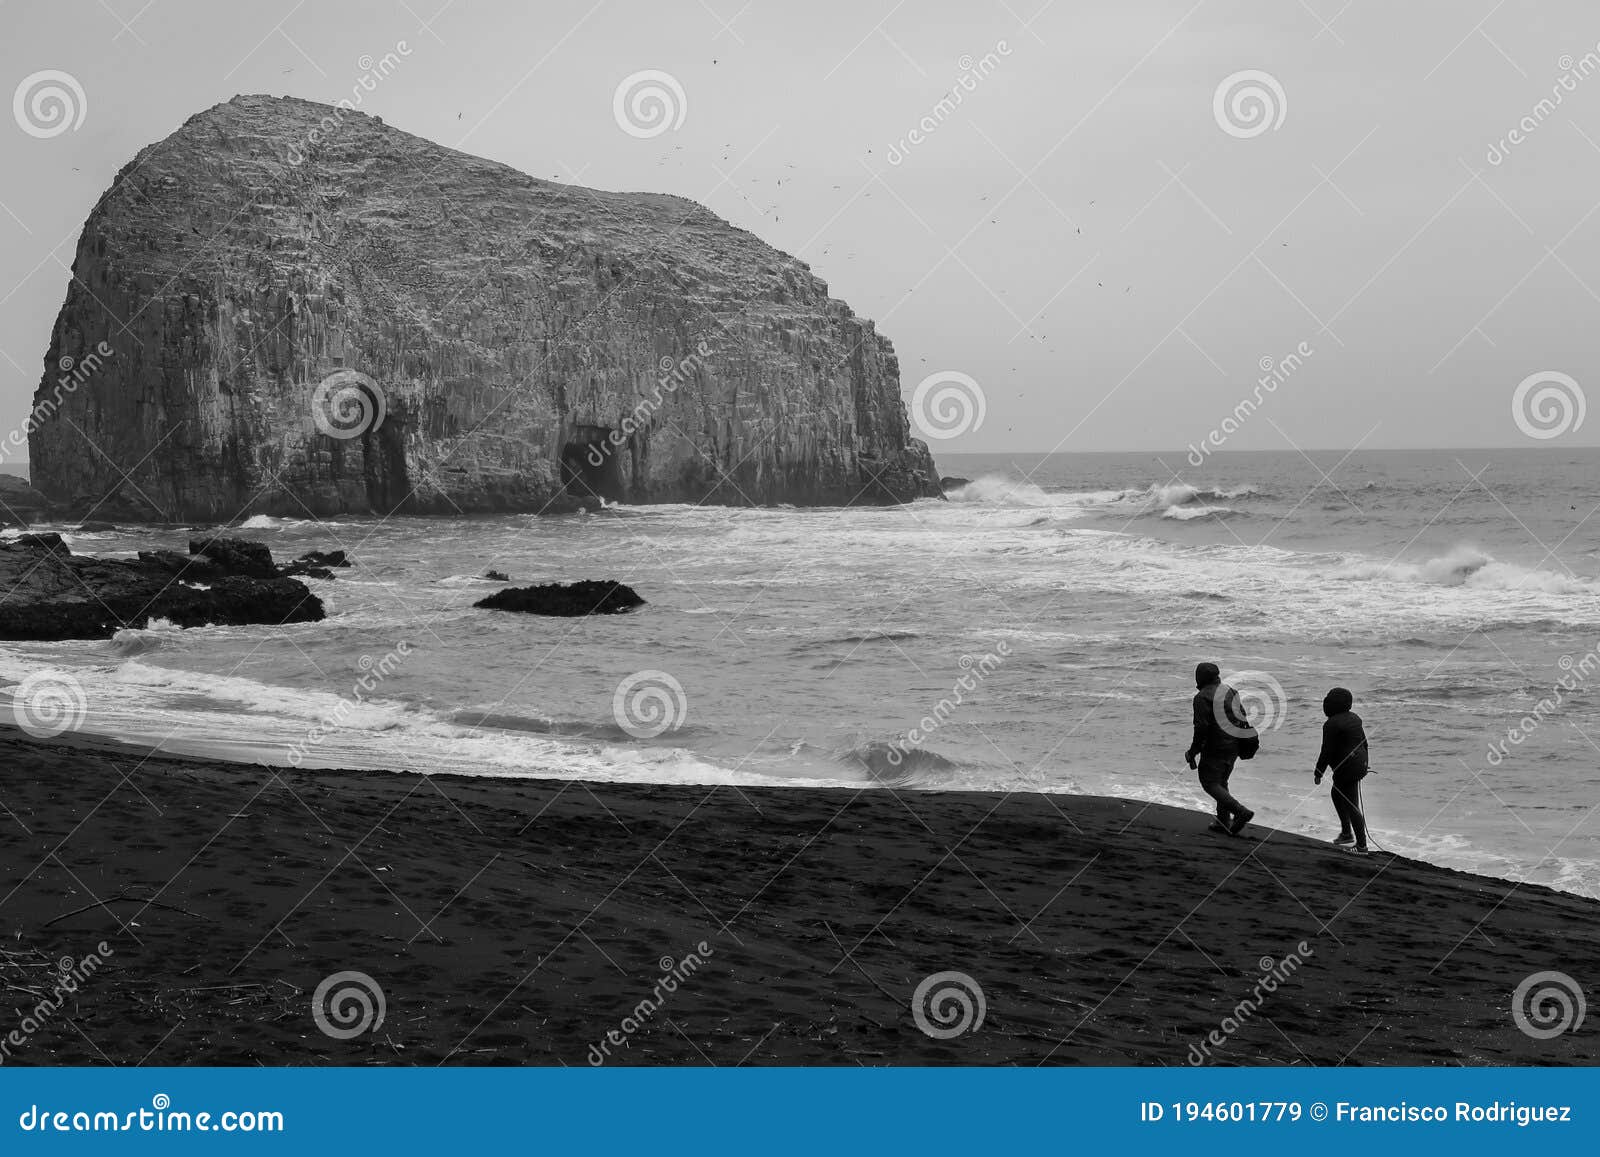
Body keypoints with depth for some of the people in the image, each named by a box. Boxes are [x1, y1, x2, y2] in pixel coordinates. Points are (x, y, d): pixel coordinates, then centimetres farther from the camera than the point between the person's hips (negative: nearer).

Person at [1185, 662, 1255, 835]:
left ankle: (1241, 812, -13)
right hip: (1234, 747, 8)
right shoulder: (1230, 691, 10)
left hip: (1215, 748, -8)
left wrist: (1193, 752, -11)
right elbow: (1243, 718, 14)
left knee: (1210, 783, -1)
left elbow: (1201, 728, -19)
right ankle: (1224, 820, 21)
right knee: (1221, 782, 20)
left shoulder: (1202, 697, -14)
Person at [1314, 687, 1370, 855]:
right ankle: (1346, 833, 34)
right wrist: (1363, 764, 28)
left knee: (1351, 806, -3)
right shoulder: (1354, 718, 9)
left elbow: (1326, 752, -17)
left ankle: (1362, 846, 1)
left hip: (1346, 770, -10)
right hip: (1359, 765, 10)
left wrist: (1318, 773, -8)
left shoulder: (1331, 725, -19)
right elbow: (1364, 742, 17)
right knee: (1336, 795, 28)